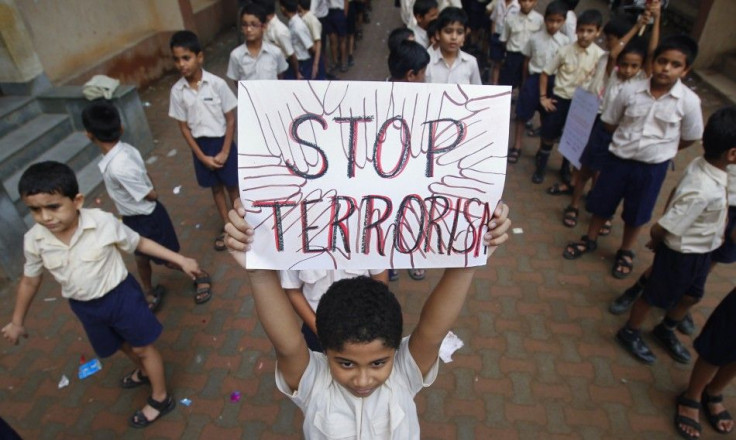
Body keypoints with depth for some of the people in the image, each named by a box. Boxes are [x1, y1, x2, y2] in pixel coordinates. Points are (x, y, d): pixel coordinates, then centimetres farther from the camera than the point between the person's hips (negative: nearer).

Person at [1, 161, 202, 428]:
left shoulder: (104, 223, -26)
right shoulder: (33, 241, -14)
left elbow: (139, 243, -11)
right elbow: (30, 280, 3)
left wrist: (180, 260, -11)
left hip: (120, 296, -4)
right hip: (85, 307, 4)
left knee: (141, 346, 12)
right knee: (123, 345, 26)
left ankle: (160, 399, 33)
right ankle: (144, 371, 57)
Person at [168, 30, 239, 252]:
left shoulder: (217, 83, -15)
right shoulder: (177, 91, -8)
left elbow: (231, 119, -10)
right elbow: (183, 126, -2)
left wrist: (225, 152, -12)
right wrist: (202, 156, -6)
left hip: (223, 142, -3)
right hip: (200, 146, 3)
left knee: (232, 185, 11)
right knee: (216, 187, 18)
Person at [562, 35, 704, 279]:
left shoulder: (689, 101, -14)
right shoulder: (631, 90, -13)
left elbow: (690, 138, 1)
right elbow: (609, 122, 1)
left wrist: (660, 148, 5)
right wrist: (627, 142, 1)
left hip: (652, 167, 0)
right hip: (618, 159, 1)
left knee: (636, 214, 16)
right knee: (601, 203, 15)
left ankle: (625, 252, 39)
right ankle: (589, 240, 40)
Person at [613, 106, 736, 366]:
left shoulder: (700, 164, -14)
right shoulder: (703, 192, -37)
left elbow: (676, 196, 2)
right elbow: (660, 229, -31)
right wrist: (657, 242, -8)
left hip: (701, 250, 8)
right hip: (682, 254, -8)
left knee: (691, 296, 27)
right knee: (656, 297, 15)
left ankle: (666, 331, 52)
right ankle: (630, 333, 40)